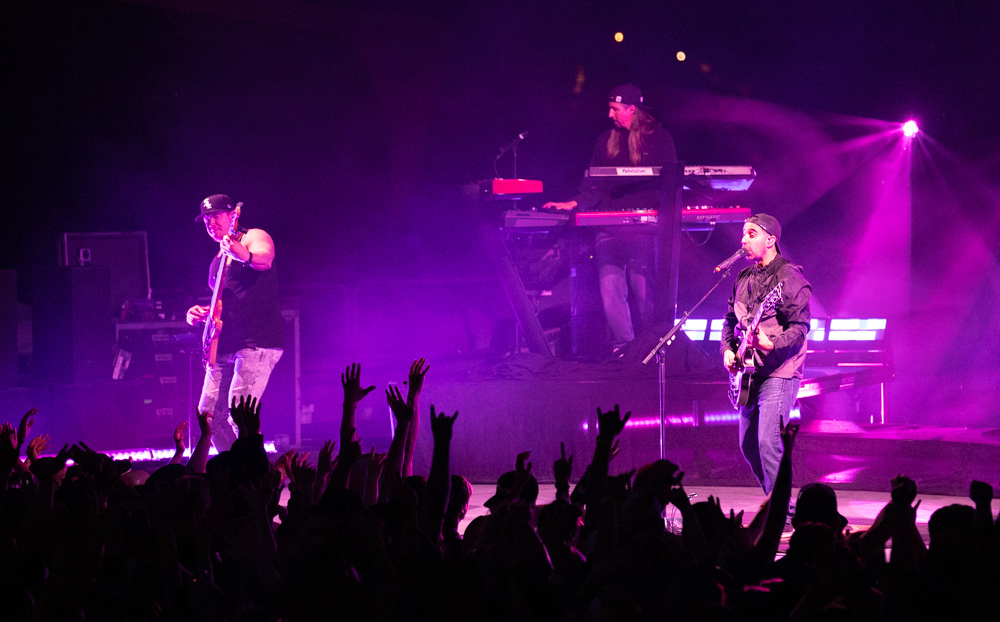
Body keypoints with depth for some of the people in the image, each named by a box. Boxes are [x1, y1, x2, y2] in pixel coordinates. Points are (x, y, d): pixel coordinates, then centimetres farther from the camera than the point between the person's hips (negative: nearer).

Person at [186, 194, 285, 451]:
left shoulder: (254, 238, -1)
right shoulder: (218, 260, 24)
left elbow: (265, 260, -24)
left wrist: (246, 256, -48)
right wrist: (201, 313, 13)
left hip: (257, 341, -9)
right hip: (225, 346, 9)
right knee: (209, 414, 4)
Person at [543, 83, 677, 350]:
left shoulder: (659, 139, 7)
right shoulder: (606, 141, 18)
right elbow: (594, 184, 15)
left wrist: (663, 209, -10)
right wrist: (574, 203, 0)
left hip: (644, 228, -4)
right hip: (609, 226, 4)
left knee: (642, 290, -9)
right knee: (610, 286, -9)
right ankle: (623, 347, -6)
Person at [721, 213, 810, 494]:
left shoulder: (789, 277, -9)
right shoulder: (743, 278, 15)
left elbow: (800, 327, -16)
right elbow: (730, 320, 23)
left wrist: (771, 345, -33)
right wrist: (727, 349, 4)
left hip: (779, 373, -8)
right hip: (748, 374, 8)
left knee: (768, 443, -18)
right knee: (748, 445, 10)